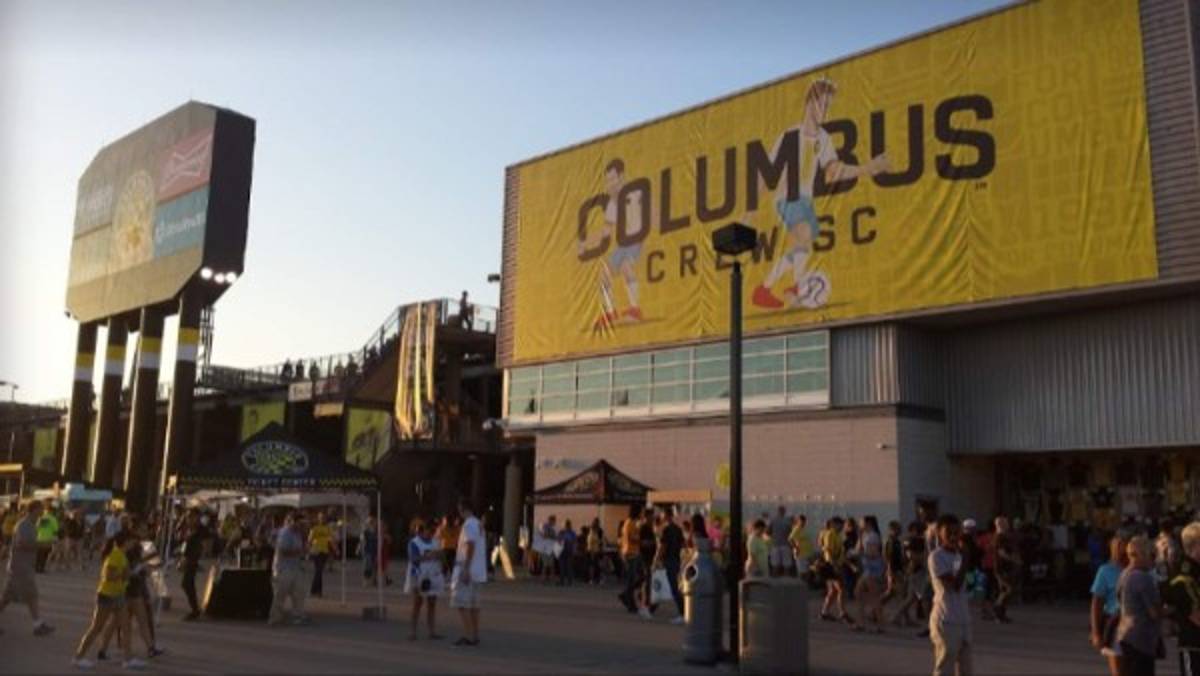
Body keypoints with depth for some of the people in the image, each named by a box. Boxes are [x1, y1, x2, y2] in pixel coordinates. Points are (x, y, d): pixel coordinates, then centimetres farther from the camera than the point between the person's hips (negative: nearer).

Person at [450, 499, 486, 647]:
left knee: (462, 603, -7)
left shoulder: (469, 524, -13)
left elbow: (470, 545, -22)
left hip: (467, 570, -10)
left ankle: (468, 636, -10)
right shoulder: (478, 524, 17)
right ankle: (475, 636, 13)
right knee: (473, 604, 12)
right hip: (478, 571, 10)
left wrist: (465, 569, -23)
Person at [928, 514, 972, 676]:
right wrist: (965, 558, -18)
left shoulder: (958, 555, 12)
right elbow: (955, 585, -20)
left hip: (963, 620, 8)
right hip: (945, 620, -8)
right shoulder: (936, 556, -13)